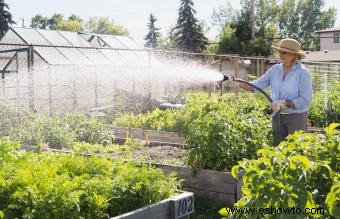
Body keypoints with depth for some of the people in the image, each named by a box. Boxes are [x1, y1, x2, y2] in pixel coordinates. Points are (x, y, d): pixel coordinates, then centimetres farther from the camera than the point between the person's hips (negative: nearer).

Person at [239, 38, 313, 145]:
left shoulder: (303, 73, -13)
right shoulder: (275, 70, 2)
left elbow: (305, 100, -16)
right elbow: (258, 84, -1)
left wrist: (284, 103, -23)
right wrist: (239, 83, -17)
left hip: (296, 117, -5)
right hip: (277, 117, 5)